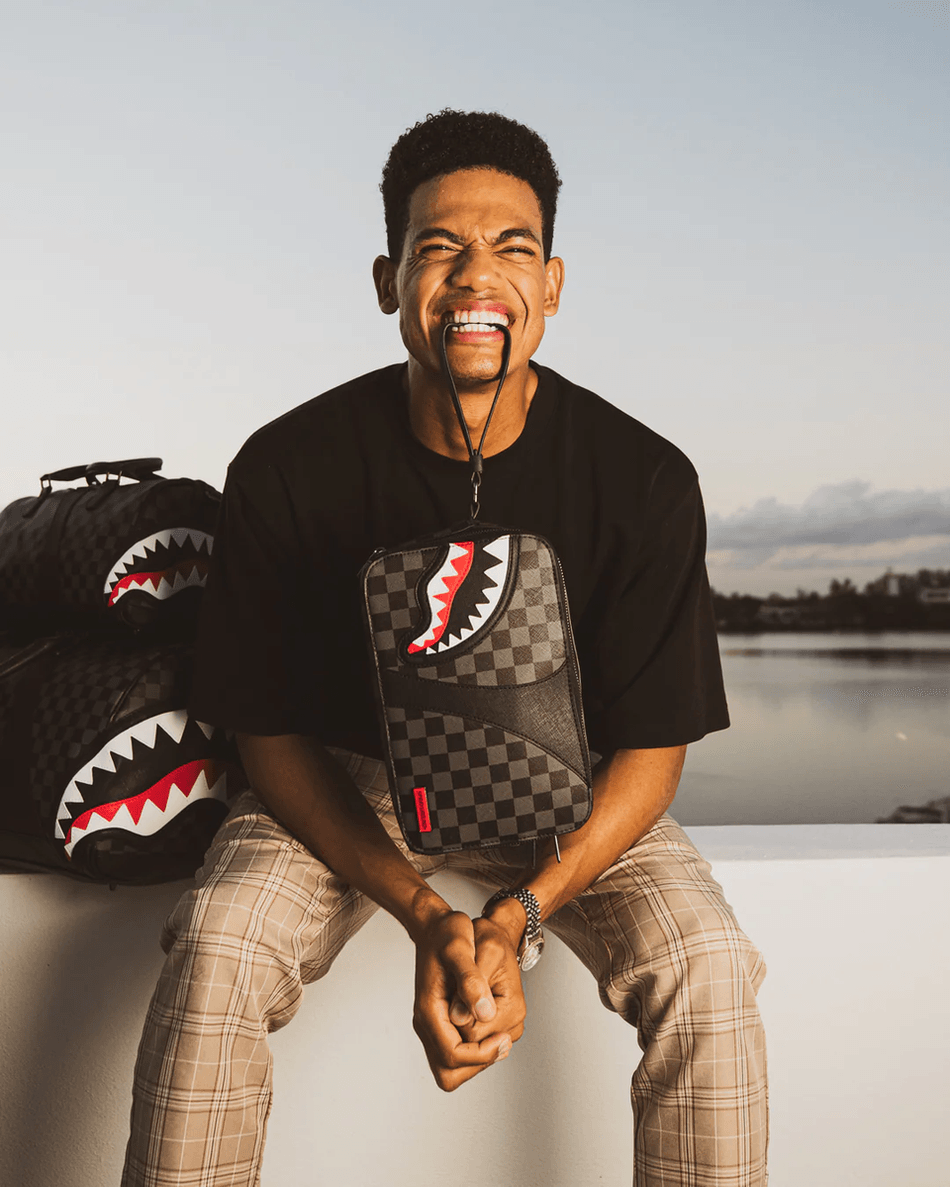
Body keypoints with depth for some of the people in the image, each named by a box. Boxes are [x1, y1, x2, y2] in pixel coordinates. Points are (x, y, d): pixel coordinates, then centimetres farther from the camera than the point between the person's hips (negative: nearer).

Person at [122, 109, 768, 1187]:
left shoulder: (644, 480, -14)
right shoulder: (287, 470, -15)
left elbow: (651, 746, -10)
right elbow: (271, 732, -10)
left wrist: (514, 920, -24)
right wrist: (423, 915, -22)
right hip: (343, 782, 0)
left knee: (707, 973, -22)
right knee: (214, 956, -26)